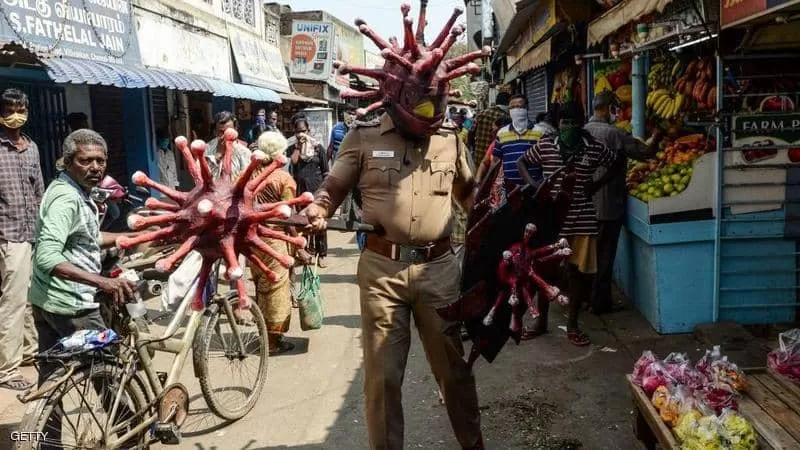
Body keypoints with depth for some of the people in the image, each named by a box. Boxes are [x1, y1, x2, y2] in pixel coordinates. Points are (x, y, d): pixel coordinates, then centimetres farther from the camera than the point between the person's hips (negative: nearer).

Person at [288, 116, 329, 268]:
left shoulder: (317, 147, 3)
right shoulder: (292, 148, 8)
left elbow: (325, 171, 4)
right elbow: (292, 162, -12)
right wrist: (298, 146, -9)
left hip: (316, 189, -2)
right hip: (300, 190, 2)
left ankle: (322, 255, 7)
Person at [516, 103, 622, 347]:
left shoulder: (594, 148, -1)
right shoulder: (545, 145, -1)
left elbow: (617, 165, 14)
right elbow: (522, 162, 12)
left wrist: (598, 184, 1)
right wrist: (532, 182, -4)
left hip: (582, 219, 0)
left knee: (578, 271, 7)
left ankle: (573, 324, 21)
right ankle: (541, 321, 24)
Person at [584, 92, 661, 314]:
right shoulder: (614, 133, -16)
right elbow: (646, 152, -11)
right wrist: (656, 139, 10)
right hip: (608, 205, -6)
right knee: (605, 255, 4)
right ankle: (600, 303, 12)